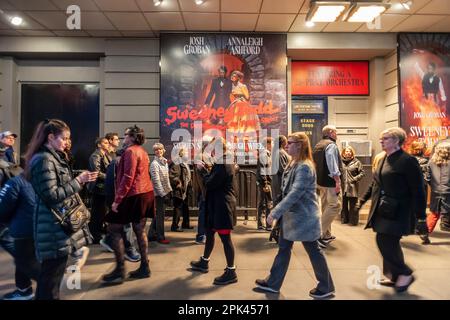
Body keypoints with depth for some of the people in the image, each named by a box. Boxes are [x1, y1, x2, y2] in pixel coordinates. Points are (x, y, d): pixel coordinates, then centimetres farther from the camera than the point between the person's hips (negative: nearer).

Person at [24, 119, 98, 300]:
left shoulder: (51, 157, 16)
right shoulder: (44, 160, -15)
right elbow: (52, 195, -20)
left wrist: (80, 180, 10)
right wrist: (78, 181, -16)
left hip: (58, 223, 10)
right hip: (54, 227, -10)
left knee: (52, 273, 18)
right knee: (52, 274, 0)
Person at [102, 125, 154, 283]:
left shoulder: (130, 151, -13)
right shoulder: (142, 151, 16)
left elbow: (128, 177, -20)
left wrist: (117, 199, -19)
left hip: (134, 195, -9)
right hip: (145, 193, 9)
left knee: (114, 228, 0)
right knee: (140, 230, 12)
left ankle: (120, 271, 2)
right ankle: (144, 267, 17)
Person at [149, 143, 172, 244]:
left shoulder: (164, 162, 12)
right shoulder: (154, 164, -12)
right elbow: (156, 181, -17)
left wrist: (169, 190, 11)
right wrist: (163, 193, -18)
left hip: (165, 191, 8)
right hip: (160, 192, -8)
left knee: (158, 214, 15)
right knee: (160, 214, -2)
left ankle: (152, 234, 26)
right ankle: (160, 237, 9)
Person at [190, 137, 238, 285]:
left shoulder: (222, 164, -20)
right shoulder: (225, 162, 12)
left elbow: (209, 183, -21)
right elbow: (214, 179, 14)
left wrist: (202, 170, -7)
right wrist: (205, 170, 4)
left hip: (222, 206, -11)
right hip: (217, 205, 11)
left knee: (225, 237, -2)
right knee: (209, 232, 21)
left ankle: (231, 272, 10)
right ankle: (204, 262, 38)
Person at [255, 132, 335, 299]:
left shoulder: (304, 167, -22)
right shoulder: (293, 163, 8)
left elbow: (295, 193, -28)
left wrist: (275, 212, -27)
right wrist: (280, 212, 16)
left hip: (304, 216, -9)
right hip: (291, 214, 9)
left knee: (313, 250, 7)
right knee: (283, 248, 15)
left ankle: (326, 287, 27)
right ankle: (272, 283, 27)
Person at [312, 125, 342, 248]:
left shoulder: (318, 145, 16)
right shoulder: (331, 145, -12)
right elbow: (332, 165, -21)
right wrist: (337, 181, -21)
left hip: (321, 180, 10)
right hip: (330, 181, -10)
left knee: (325, 207, 16)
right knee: (335, 206, -7)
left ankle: (326, 235, 25)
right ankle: (320, 233, -10)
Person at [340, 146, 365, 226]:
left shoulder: (356, 162, -1)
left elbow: (362, 173, 0)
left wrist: (355, 179, -9)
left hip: (352, 186, -2)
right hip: (343, 186, 2)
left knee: (353, 205, 1)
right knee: (344, 204, 12)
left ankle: (353, 220, 11)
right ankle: (344, 219, 24)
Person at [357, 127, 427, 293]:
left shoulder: (408, 161, -13)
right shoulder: (382, 159, 10)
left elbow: (418, 191, -14)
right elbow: (376, 183, 21)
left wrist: (421, 216, -15)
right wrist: (364, 198, 20)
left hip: (397, 212, -8)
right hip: (382, 211, 8)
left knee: (385, 242, -8)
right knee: (390, 244, 15)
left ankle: (405, 274, 14)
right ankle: (394, 276, 30)